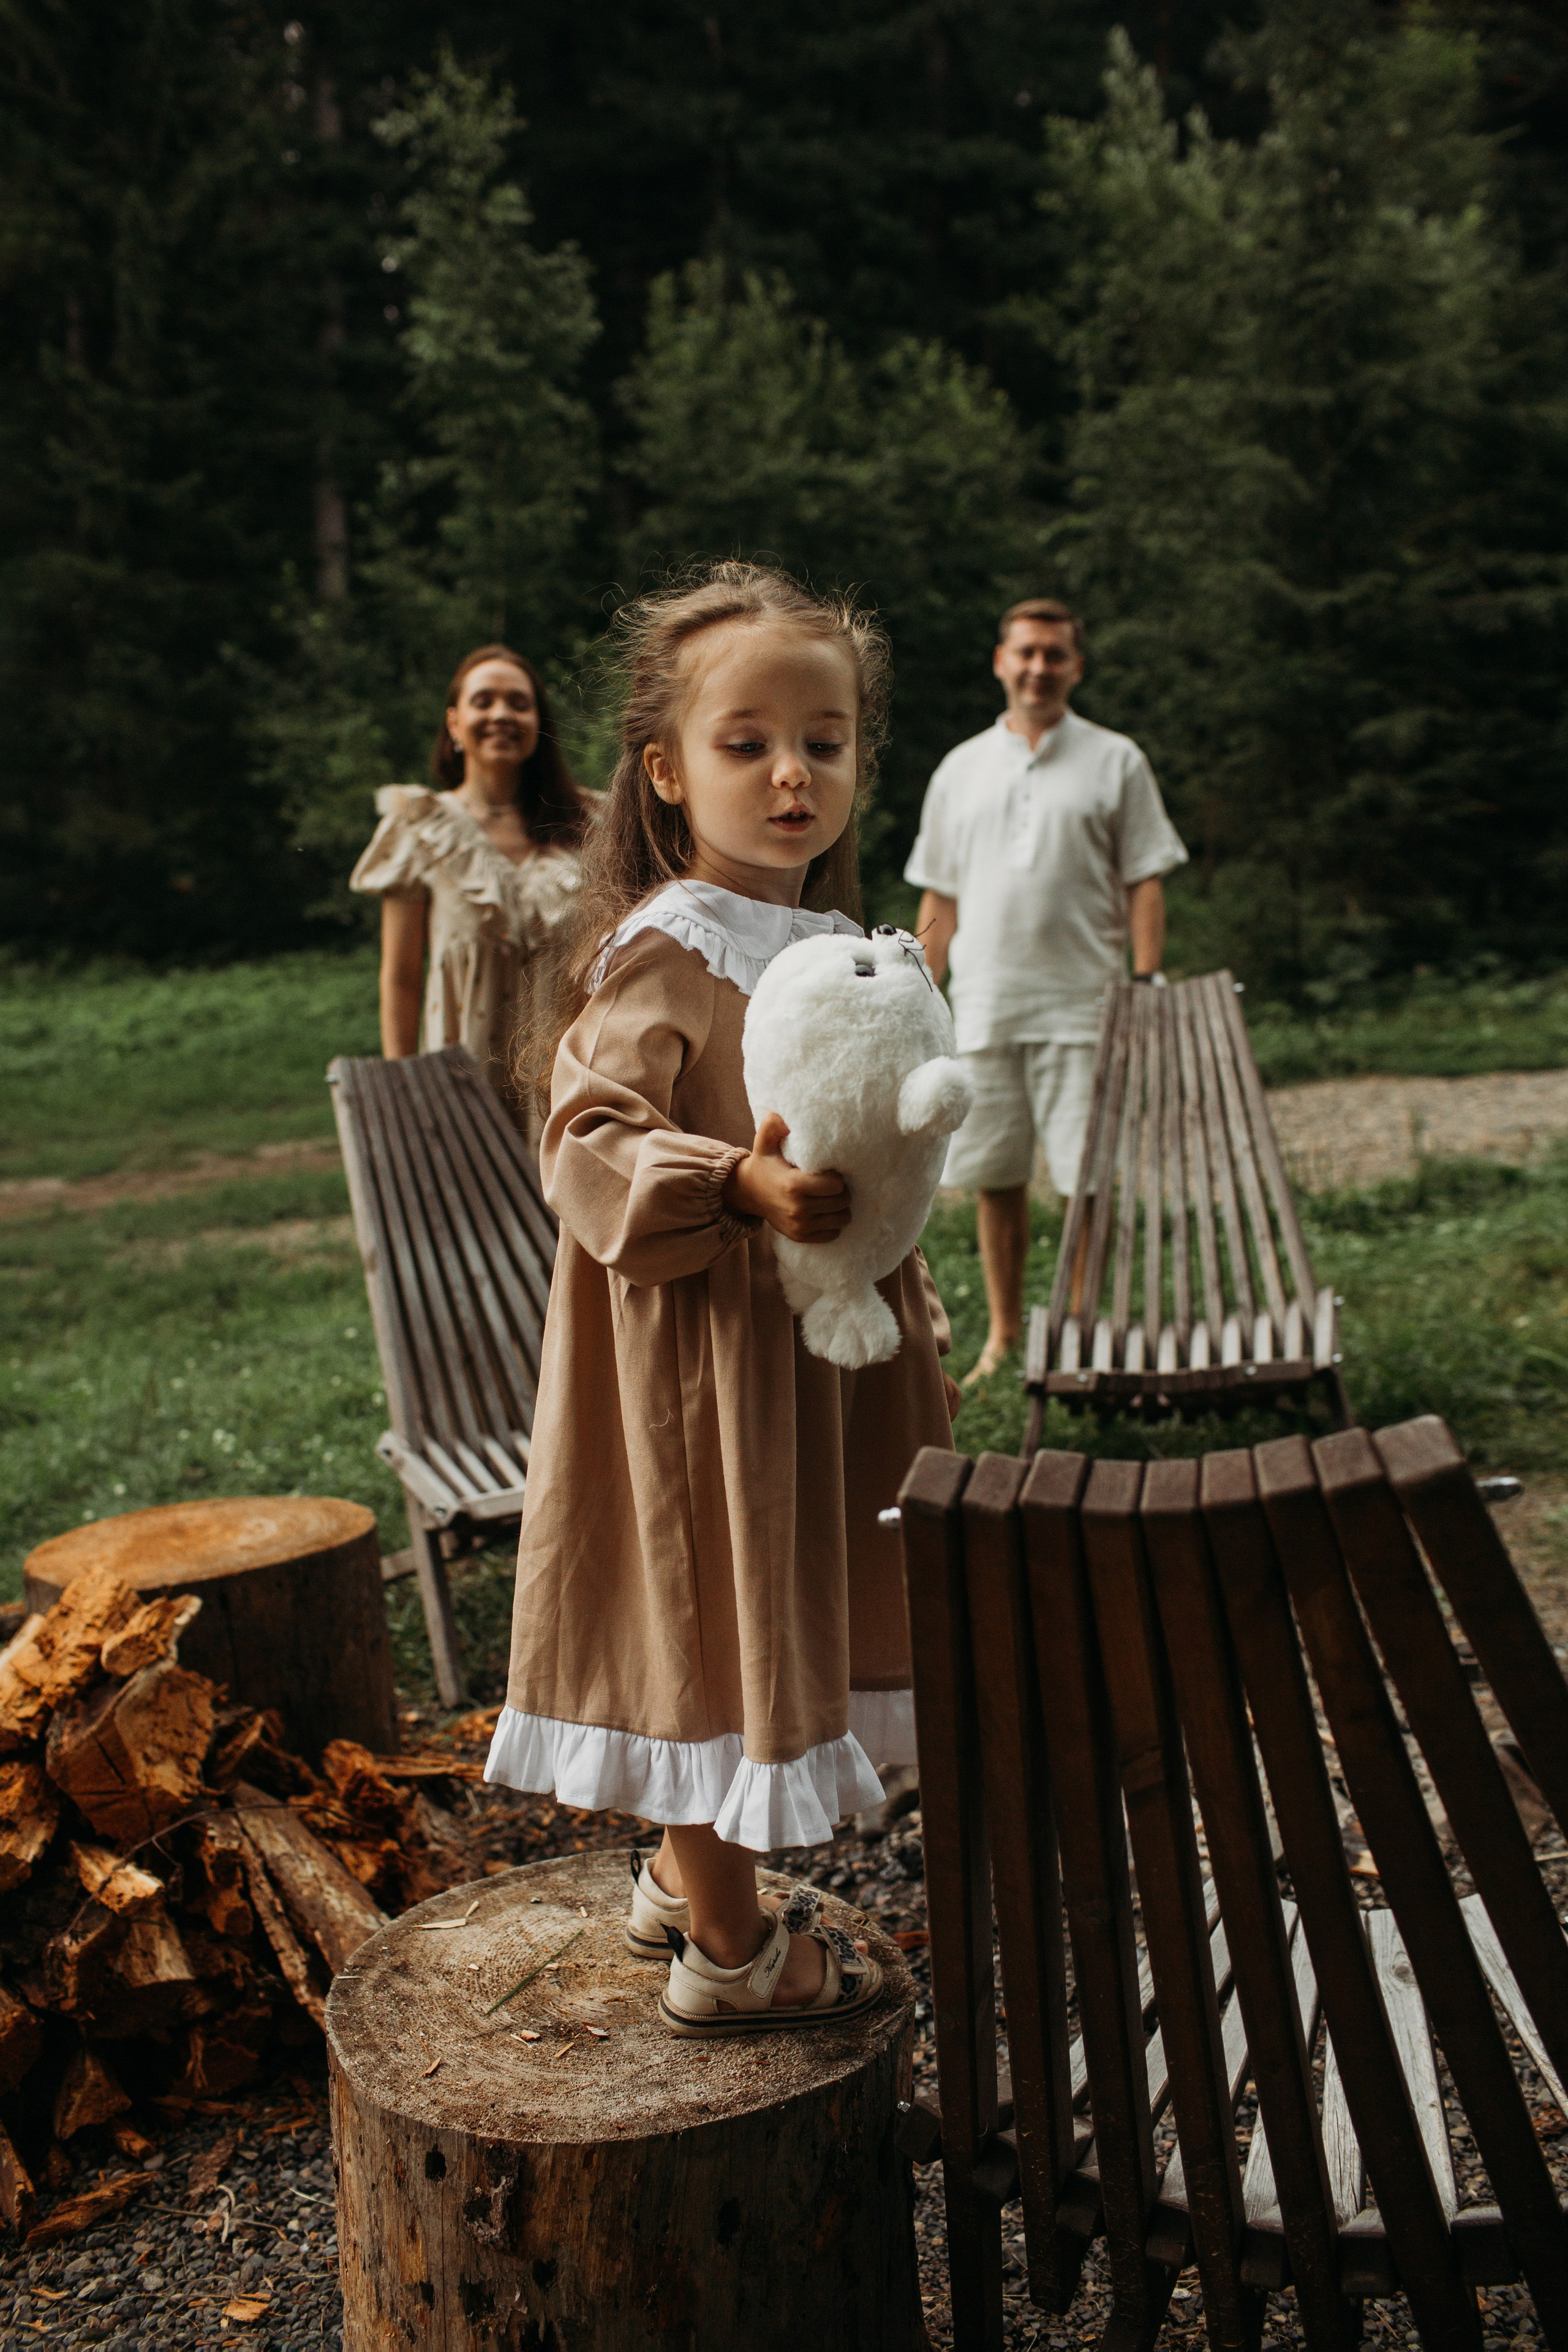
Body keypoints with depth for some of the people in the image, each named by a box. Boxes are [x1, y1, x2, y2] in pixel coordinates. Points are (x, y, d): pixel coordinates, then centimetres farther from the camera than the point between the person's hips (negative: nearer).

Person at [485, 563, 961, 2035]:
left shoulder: (838, 949, 10)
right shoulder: (659, 957, -16)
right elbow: (588, 1153, -22)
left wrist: (914, 1325, 21)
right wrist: (740, 1185, -37)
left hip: (823, 1335, 9)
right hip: (702, 1352, -9)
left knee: (765, 1617, 19)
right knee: (712, 1615, 3)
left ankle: (684, 1877, 39)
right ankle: (728, 1953, 21)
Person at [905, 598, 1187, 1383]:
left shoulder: (1115, 761, 6)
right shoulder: (961, 769, 14)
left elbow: (1144, 883, 3)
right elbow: (939, 899, 14)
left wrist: (1145, 986, -6)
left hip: (1081, 1004, -3)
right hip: (983, 1008, 3)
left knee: (1086, 1181, -4)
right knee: (996, 1180, 7)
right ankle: (1004, 1336, 18)